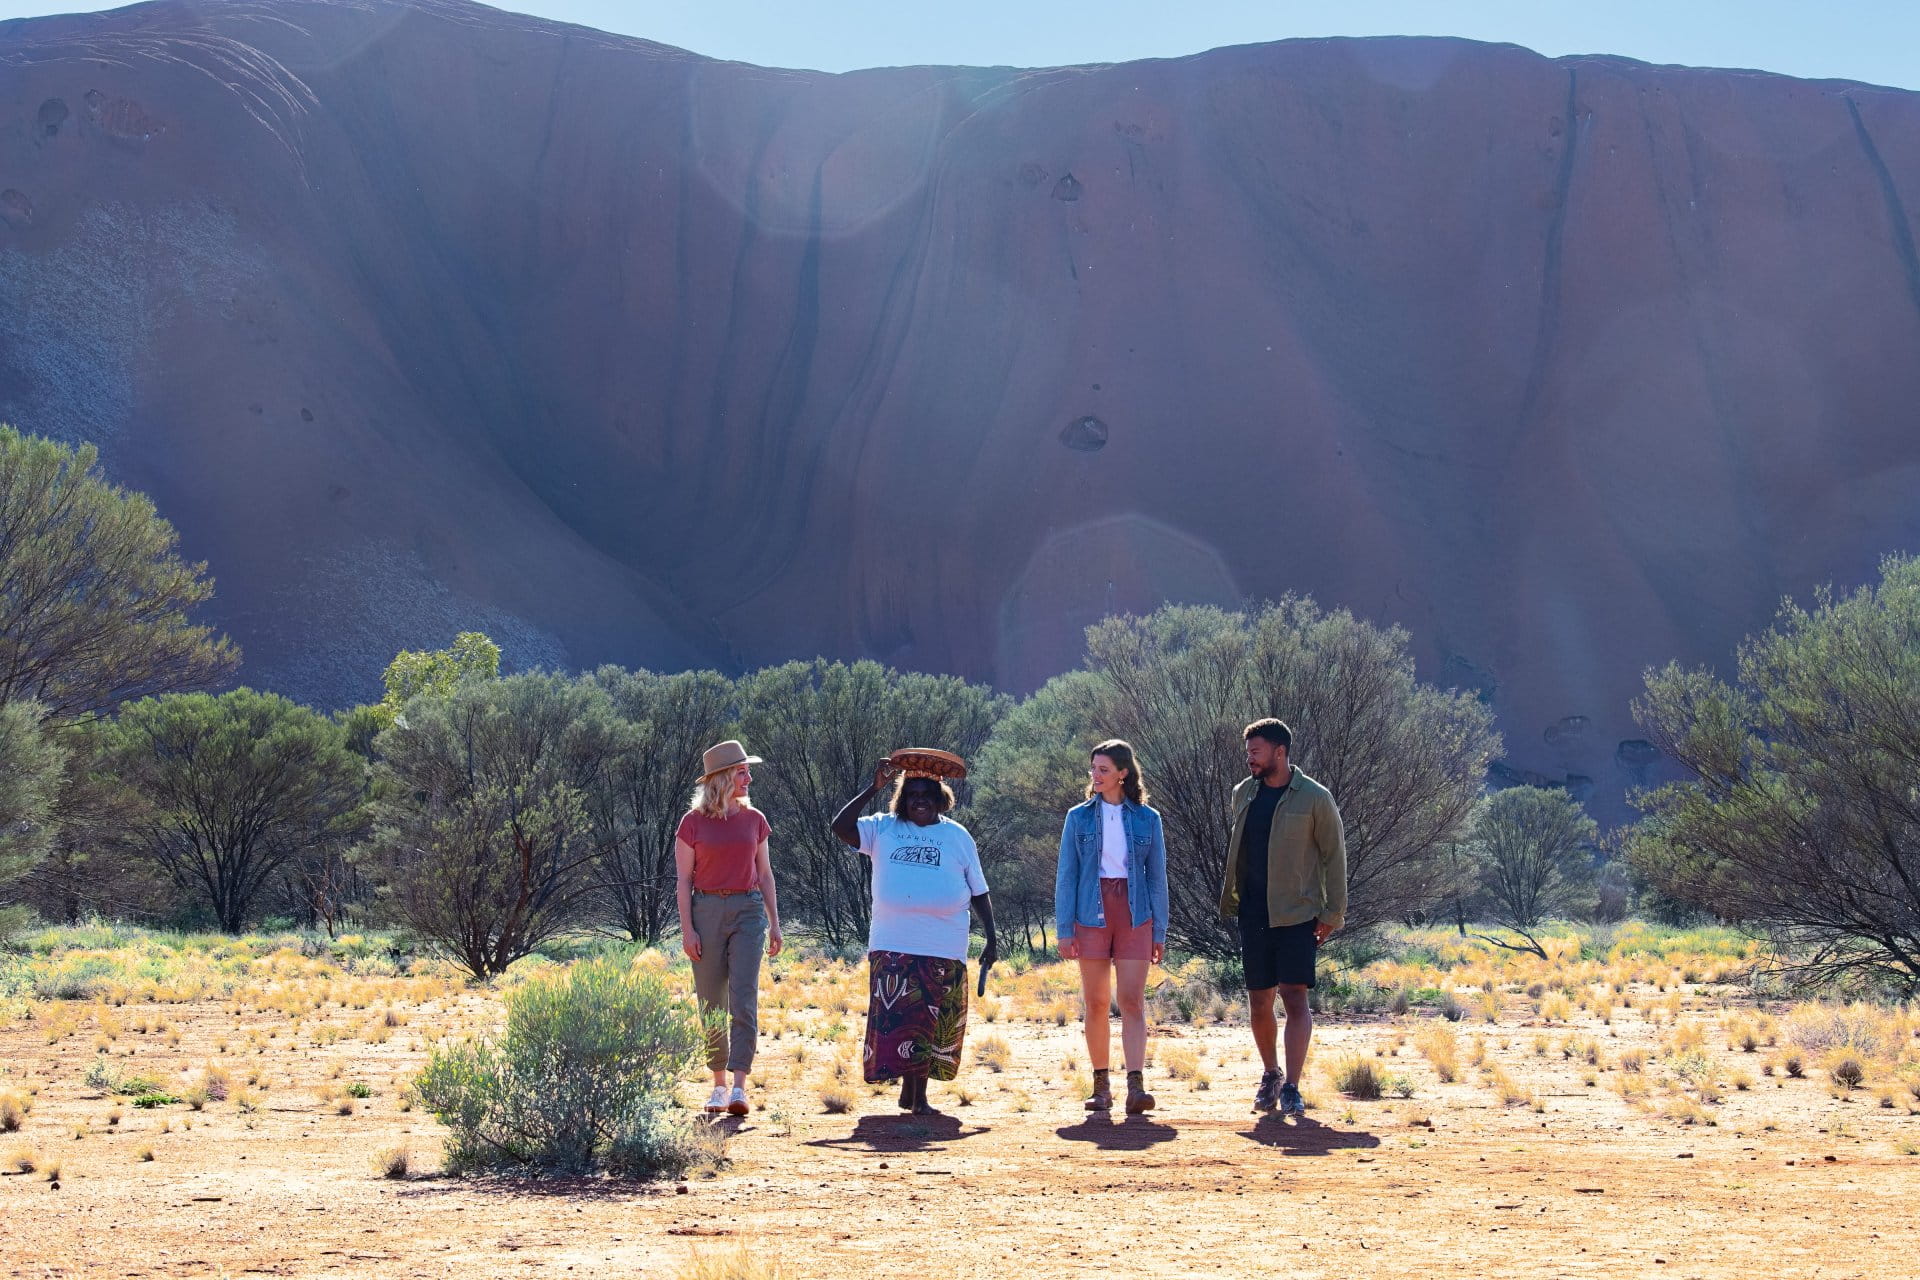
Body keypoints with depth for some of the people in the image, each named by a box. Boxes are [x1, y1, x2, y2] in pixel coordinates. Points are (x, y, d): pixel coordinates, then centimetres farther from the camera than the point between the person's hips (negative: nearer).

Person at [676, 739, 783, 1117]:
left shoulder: (754, 820, 8)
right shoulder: (693, 822, 0)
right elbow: (683, 879, 1)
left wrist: (774, 924, 10)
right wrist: (687, 929, -6)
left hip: (748, 911, 1)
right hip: (707, 911, -1)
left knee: (744, 1000, -10)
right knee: (712, 1004, 4)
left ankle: (739, 1088, -13)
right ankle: (718, 1085, 16)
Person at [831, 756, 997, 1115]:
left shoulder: (958, 836, 11)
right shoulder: (883, 829, 10)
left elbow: (979, 892, 12)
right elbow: (841, 826, -5)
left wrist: (991, 938, 6)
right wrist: (874, 788, -8)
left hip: (943, 950, 0)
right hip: (892, 947, 0)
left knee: (935, 1020, 1)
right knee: (896, 1017, -2)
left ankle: (918, 1093, 11)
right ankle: (910, 1091, 7)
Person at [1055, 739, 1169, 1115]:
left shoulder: (1147, 819, 5)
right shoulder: (1079, 818, 5)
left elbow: (1157, 877, 7)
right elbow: (1066, 876, 4)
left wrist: (1159, 932, 3)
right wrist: (1064, 930, -3)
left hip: (1134, 917, -1)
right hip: (1092, 914, 1)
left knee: (1132, 1001, -9)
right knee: (1096, 1003, 4)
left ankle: (1136, 1086, -16)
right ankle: (1101, 1086, 12)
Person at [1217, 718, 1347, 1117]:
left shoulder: (1315, 798, -6)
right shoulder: (1244, 793, 9)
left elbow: (1334, 856, -3)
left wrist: (1332, 914, -7)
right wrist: (1230, 899, 14)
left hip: (1297, 915, -4)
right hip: (1254, 915, 4)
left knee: (1295, 998, -12)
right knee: (1258, 1002, 7)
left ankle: (1291, 1087, -10)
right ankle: (1270, 1074, 27)